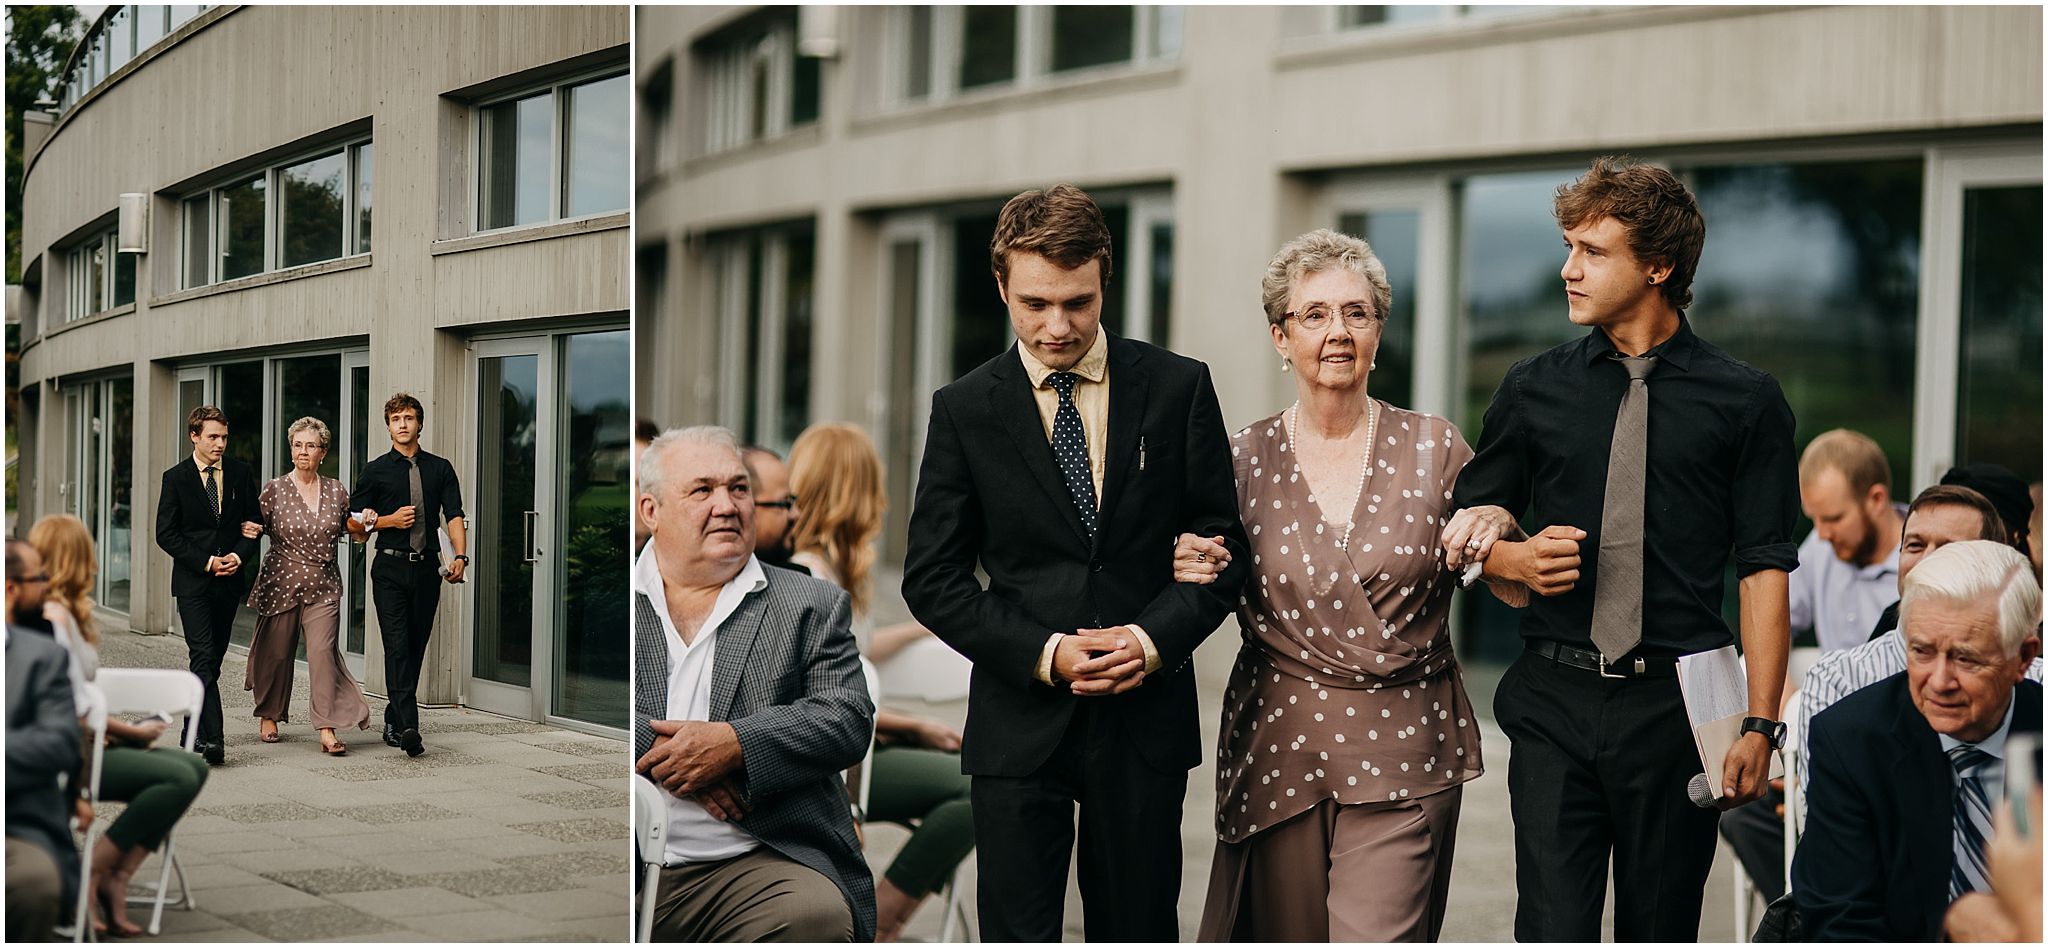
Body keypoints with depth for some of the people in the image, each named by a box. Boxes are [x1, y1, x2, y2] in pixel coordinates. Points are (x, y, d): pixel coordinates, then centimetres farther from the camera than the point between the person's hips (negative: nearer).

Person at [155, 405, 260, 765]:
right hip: (192, 581, -4)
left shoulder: (240, 474, 7)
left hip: (229, 579, 4)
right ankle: (212, 739, -20)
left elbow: (254, 522, 11)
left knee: (214, 658, 9)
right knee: (204, 658, -13)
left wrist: (239, 556, -8)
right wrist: (206, 562, -12)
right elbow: (165, 534, -3)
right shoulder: (176, 478, -2)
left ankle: (195, 731, 21)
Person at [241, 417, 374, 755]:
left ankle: (327, 729, -14)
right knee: (276, 653, 7)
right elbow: (254, 528, 6)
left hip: (323, 587, 1)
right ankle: (269, 716, 31)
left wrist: (364, 525, -3)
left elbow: (354, 533, 17)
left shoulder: (336, 491, 6)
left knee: (323, 650, -13)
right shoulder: (274, 490, 0)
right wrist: (249, 531, -16)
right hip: (281, 583, -1)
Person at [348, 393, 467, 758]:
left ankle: (394, 720, 21)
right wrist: (391, 520, -9)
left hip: (427, 568, 3)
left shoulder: (440, 468, 11)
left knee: (416, 648, 7)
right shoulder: (376, 470, 7)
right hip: (390, 568, -2)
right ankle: (408, 727, -22)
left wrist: (460, 555, -14)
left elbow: (454, 515, 1)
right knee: (397, 647, -13)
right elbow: (355, 520, 8)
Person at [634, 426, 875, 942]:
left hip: (748, 865, 1)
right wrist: (660, 753, -10)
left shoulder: (813, 606, 15)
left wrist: (736, 744, -11)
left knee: (817, 915, -31)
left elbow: (849, 720, 4)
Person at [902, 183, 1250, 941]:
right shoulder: (964, 410, 1)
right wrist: (1044, 653, -12)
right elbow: (932, 578, 1)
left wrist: (1155, 637, -13)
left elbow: (1223, 539, 4)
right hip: (1020, 725, 0)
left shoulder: (1178, 387, 2)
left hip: (1145, 715, 1)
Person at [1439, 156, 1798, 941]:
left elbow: (1764, 570, -2)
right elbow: (1467, 527, 18)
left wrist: (1760, 725, -9)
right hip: (1555, 705, 2)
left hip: (1678, 705, -1)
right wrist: (1516, 559, -5)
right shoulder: (1534, 390, 9)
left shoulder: (1744, 401, 2)